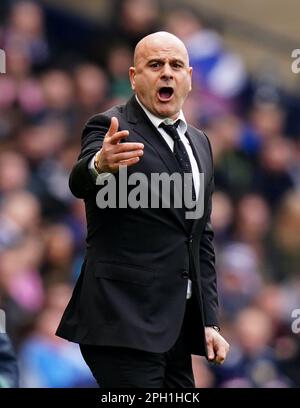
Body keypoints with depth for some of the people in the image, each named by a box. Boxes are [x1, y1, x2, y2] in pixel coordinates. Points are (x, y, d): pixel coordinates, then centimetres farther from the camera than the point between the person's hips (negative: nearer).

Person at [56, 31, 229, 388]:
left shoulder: (198, 143, 18)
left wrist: (209, 321, 16)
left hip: (178, 330, 7)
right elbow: (80, 182, -26)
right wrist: (100, 164, -50)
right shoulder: (110, 128, -5)